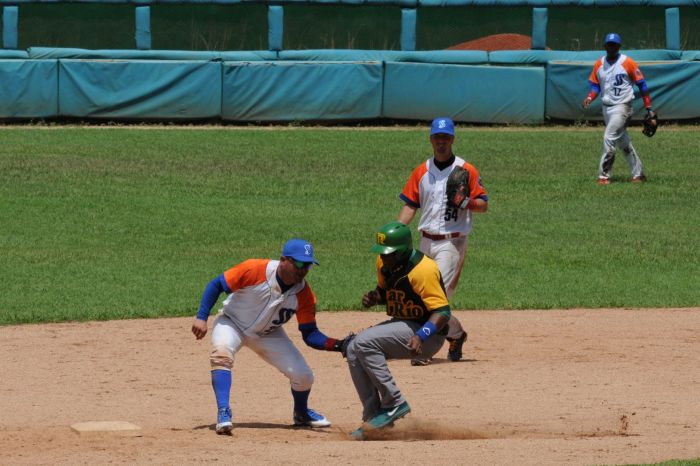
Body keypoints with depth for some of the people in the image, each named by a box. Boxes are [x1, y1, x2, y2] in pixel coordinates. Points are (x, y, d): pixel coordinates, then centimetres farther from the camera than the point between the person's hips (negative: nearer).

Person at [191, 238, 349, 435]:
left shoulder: (304, 293, -20)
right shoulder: (254, 271, -31)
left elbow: (310, 335, -15)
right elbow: (216, 286, -21)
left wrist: (338, 345, -32)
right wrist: (201, 318, -26)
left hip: (268, 335, 3)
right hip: (232, 323, -3)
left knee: (303, 376, -7)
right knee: (222, 352, -36)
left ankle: (301, 414, 26)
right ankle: (223, 414, -33)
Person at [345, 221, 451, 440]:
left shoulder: (422, 270, -25)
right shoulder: (384, 264, 1)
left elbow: (442, 312, -26)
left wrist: (421, 336, -41)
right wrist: (373, 297, -4)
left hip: (428, 334, -9)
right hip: (401, 324, 9)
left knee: (365, 342, -24)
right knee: (353, 350, -4)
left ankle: (394, 404, -19)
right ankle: (373, 416, -3)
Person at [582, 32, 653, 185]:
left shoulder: (627, 62, -9)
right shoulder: (599, 64, 7)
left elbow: (641, 84, -5)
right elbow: (595, 85, 14)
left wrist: (648, 108, -7)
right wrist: (590, 97, -8)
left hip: (622, 106, -6)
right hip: (606, 108, 6)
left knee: (609, 138, -16)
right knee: (623, 142, 12)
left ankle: (604, 175, -11)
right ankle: (638, 174, 22)